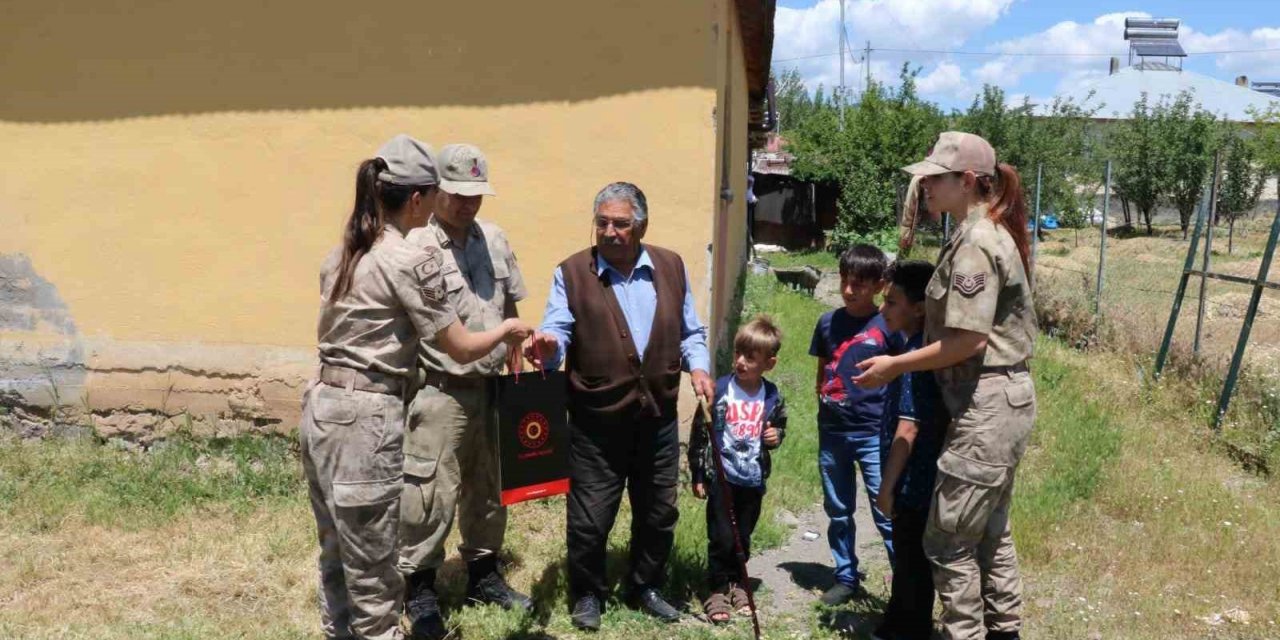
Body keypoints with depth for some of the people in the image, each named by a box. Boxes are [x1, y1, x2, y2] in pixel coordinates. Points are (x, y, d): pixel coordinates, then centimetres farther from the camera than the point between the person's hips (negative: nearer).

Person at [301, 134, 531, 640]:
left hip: (321, 408, 9)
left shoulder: (342, 254, 12)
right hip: (366, 418, -9)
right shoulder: (410, 261, -13)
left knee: (337, 558, 21)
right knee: (371, 573, 2)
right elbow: (461, 349, -9)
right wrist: (508, 330, 8)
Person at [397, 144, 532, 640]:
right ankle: (419, 589, 19)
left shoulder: (494, 239, 8)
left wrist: (516, 367, 14)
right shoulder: (415, 246, -14)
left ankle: (483, 574, 35)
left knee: (488, 488, 18)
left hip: (491, 388, 7)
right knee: (430, 495, -1)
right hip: (440, 393, -7)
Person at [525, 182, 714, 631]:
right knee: (590, 518, 5)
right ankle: (587, 594, 29)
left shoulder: (672, 267, 5)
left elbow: (690, 332, 13)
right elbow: (558, 333, -14)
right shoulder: (572, 272, -5)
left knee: (658, 514, 17)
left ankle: (646, 588, 39)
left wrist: (698, 366, -5)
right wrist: (549, 345, -36)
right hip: (596, 422, -3)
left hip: (658, 418, 4)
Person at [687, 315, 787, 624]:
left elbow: (780, 427, 15)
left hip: (754, 481, 3)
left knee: (743, 539, 16)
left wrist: (776, 436, -10)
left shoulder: (773, 396, -4)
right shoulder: (718, 390, -13)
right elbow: (699, 434, -7)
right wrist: (697, 476, -5)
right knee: (722, 538, 0)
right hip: (721, 478, -3)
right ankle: (718, 590, 18)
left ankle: (737, 584, 36)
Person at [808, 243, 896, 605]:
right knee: (838, 512, 14)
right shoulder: (827, 322, 4)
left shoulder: (886, 327, -7)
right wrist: (823, 405, 8)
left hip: (873, 433, -4)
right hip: (831, 432, 5)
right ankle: (846, 579, 28)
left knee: (886, 513, -4)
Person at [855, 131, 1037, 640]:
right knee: (990, 531, 21)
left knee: (948, 538, 0)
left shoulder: (975, 245, -18)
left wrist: (895, 365, -14)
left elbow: (968, 340, -22)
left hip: (986, 409, -11)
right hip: (1003, 402, 11)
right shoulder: (989, 233, 12)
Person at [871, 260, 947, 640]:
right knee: (908, 562, 21)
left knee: (913, 567, 4)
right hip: (921, 480, 10)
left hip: (914, 483, -10)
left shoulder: (916, 357, -22)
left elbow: (908, 428, -24)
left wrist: (887, 486, -17)